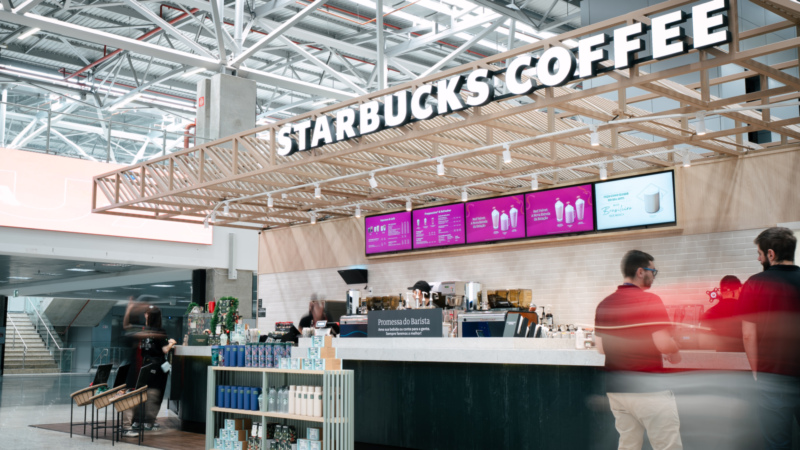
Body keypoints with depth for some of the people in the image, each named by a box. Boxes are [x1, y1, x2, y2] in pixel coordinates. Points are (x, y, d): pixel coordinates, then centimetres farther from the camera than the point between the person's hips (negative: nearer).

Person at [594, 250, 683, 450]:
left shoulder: (604, 305, 6)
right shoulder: (650, 300, -13)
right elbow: (663, 344, -20)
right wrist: (675, 353, 1)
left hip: (615, 388, 7)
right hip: (648, 388, -7)